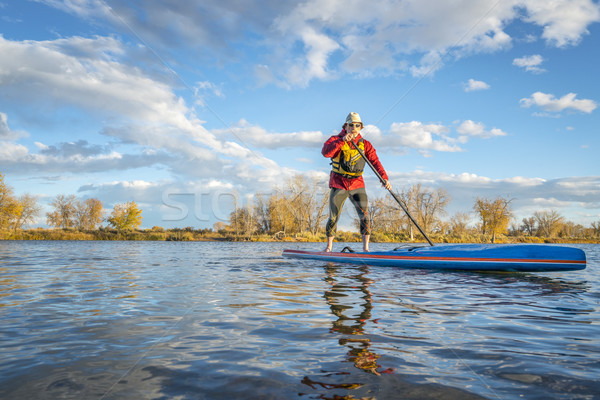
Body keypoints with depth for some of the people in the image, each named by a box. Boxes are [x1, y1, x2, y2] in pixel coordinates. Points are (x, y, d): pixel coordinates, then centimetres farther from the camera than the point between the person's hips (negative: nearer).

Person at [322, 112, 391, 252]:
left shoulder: (365, 144, 5)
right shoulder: (335, 139, -2)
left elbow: (375, 161, -6)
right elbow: (325, 152, -22)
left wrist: (384, 178, -21)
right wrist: (342, 141, -31)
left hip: (357, 184, 2)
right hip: (338, 185, -2)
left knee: (364, 216, -9)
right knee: (333, 218, 3)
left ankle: (365, 247, 1)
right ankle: (329, 246, 21)